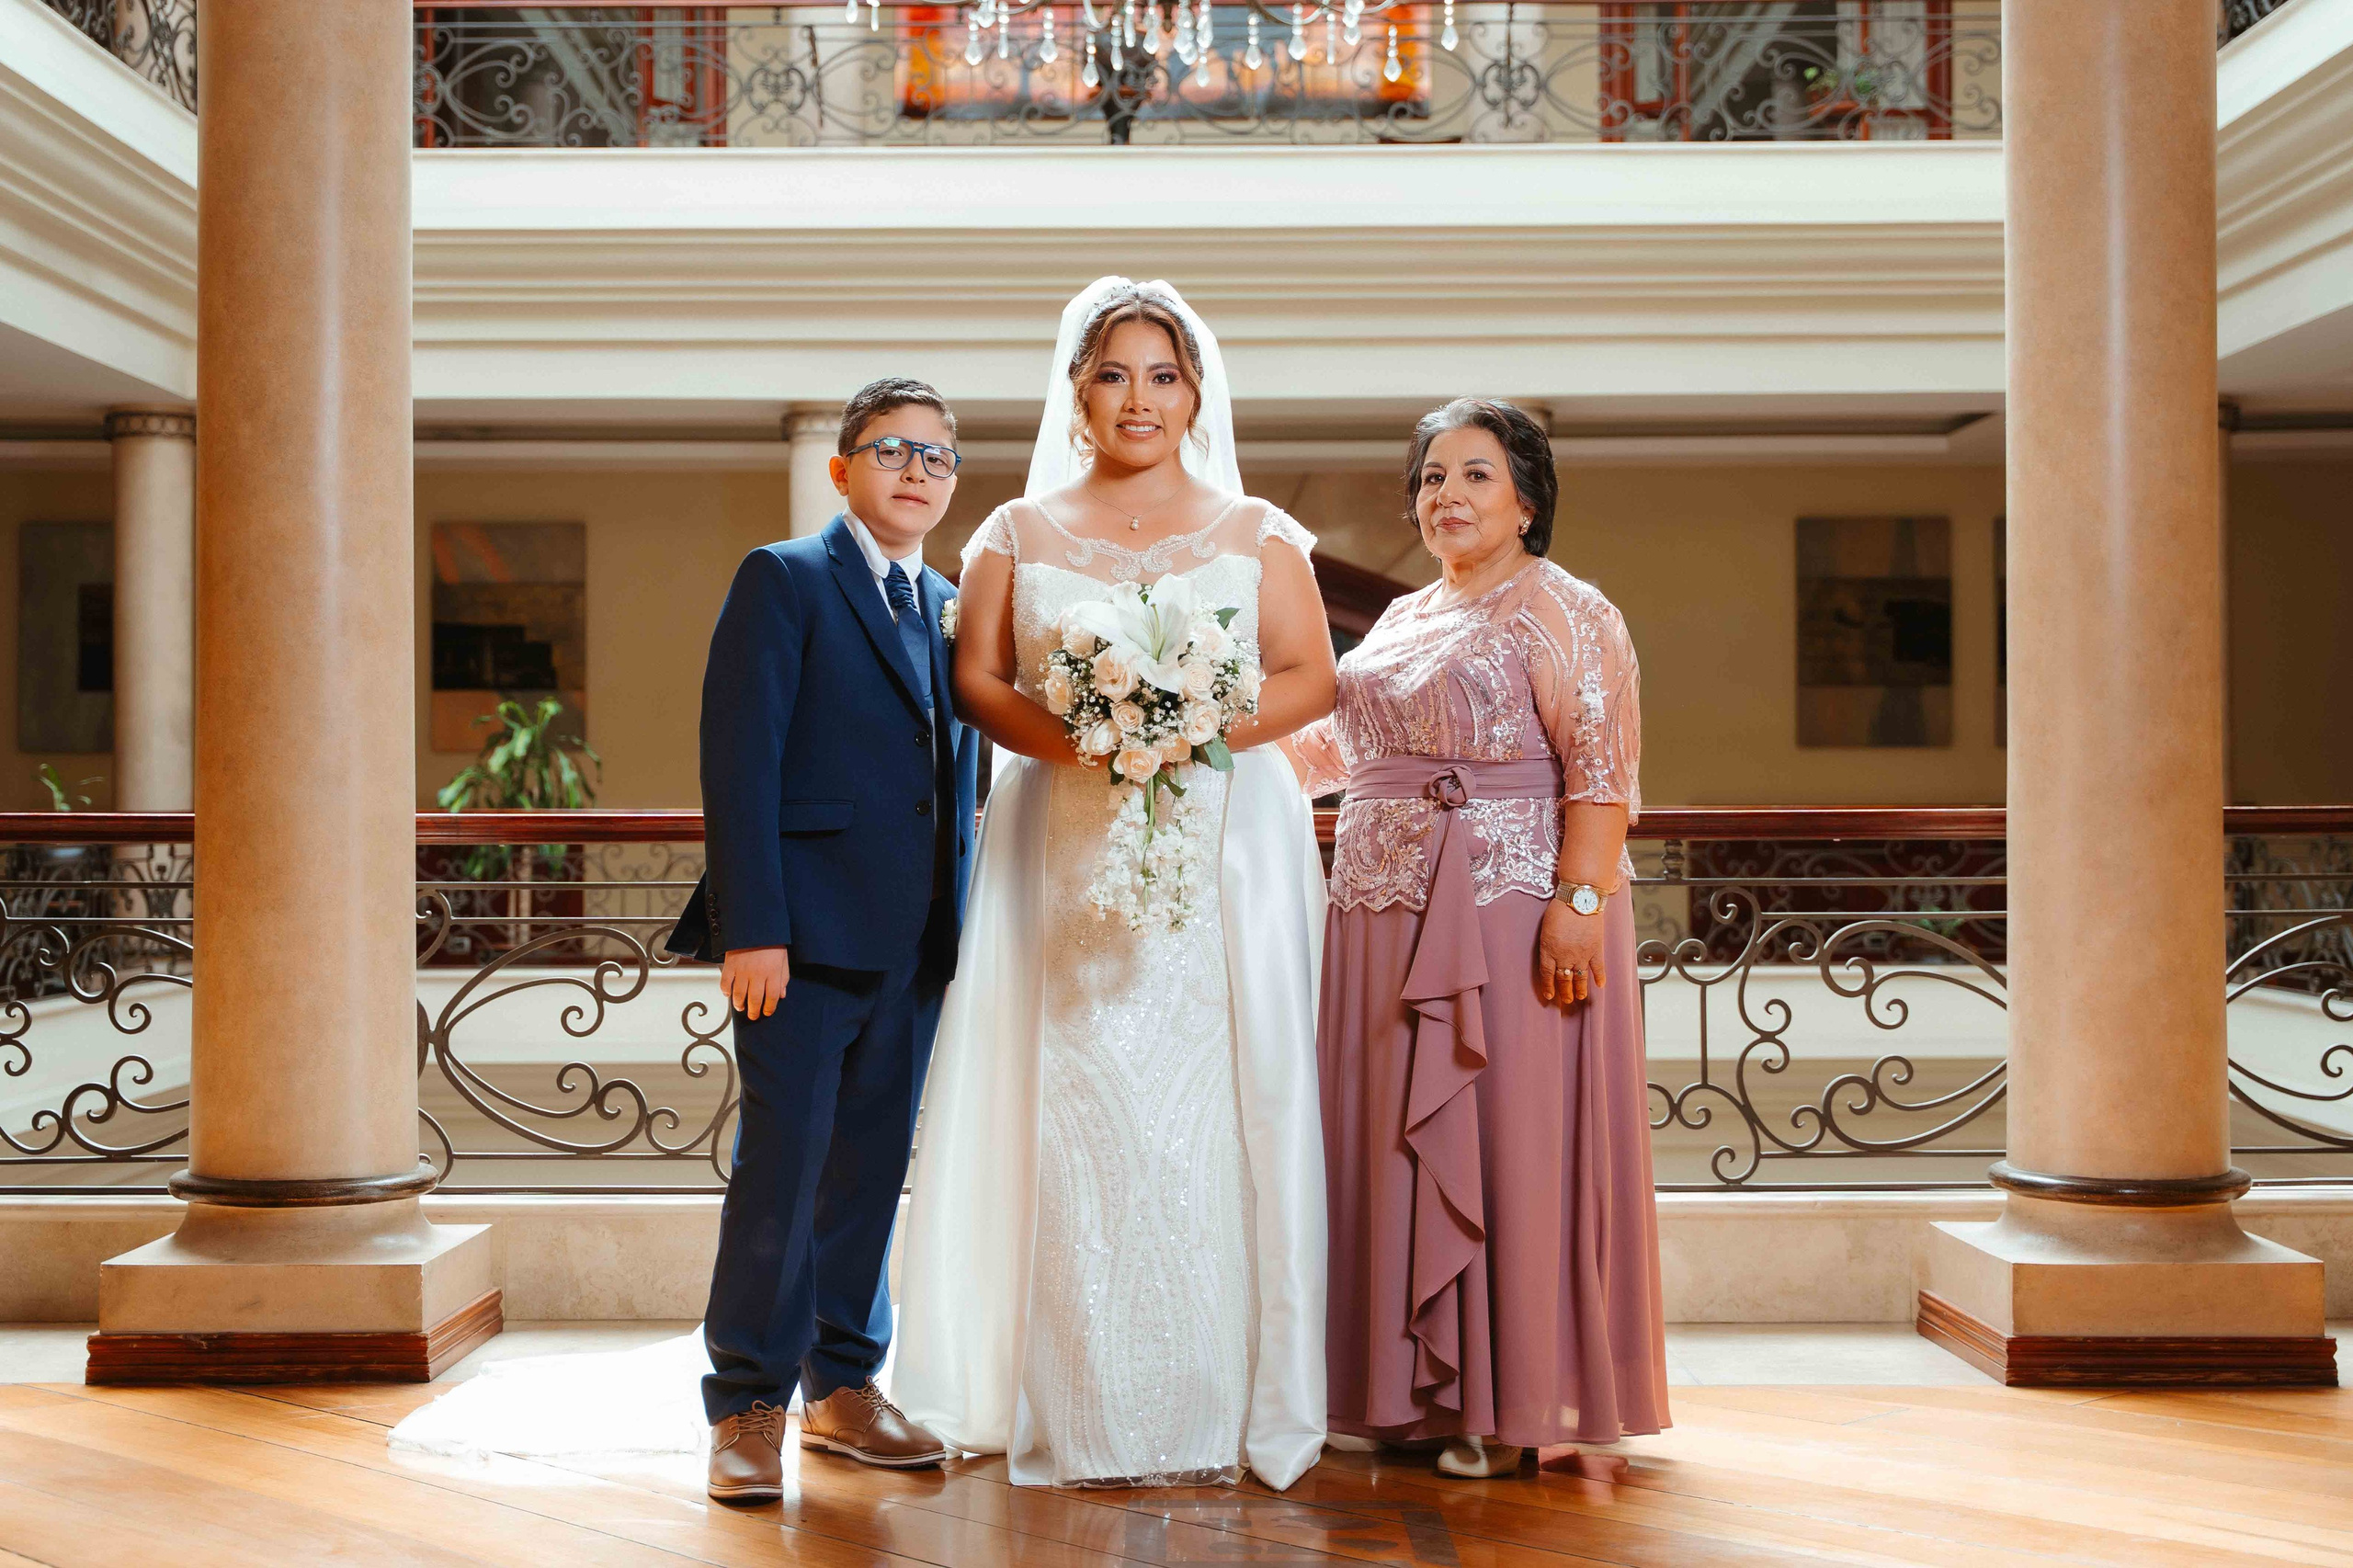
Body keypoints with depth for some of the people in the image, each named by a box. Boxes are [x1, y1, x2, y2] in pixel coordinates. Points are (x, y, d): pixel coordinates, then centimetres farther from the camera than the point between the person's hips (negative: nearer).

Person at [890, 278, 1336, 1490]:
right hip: (1065, 843, 0)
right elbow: (975, 679, 4)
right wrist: (1075, 735, -15)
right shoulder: (1018, 534, 13)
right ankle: (1087, 1414, 2)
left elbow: (1310, 677, 4)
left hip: (1226, 837, 0)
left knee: (1222, 1097, -4)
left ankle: (1225, 1405, 5)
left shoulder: (1255, 533, 12)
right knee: (1077, 1105, -5)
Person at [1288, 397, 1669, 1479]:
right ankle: (1410, 1390, 18)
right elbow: (1342, 746, 30)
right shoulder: (1403, 619, 19)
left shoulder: (1564, 613, -3)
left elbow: (1601, 770, -12)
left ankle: (1511, 1403, 5)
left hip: (1514, 907, -7)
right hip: (1388, 913, 7)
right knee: (1396, 1141, 8)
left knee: (1509, 1138, -4)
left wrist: (1580, 902, -22)